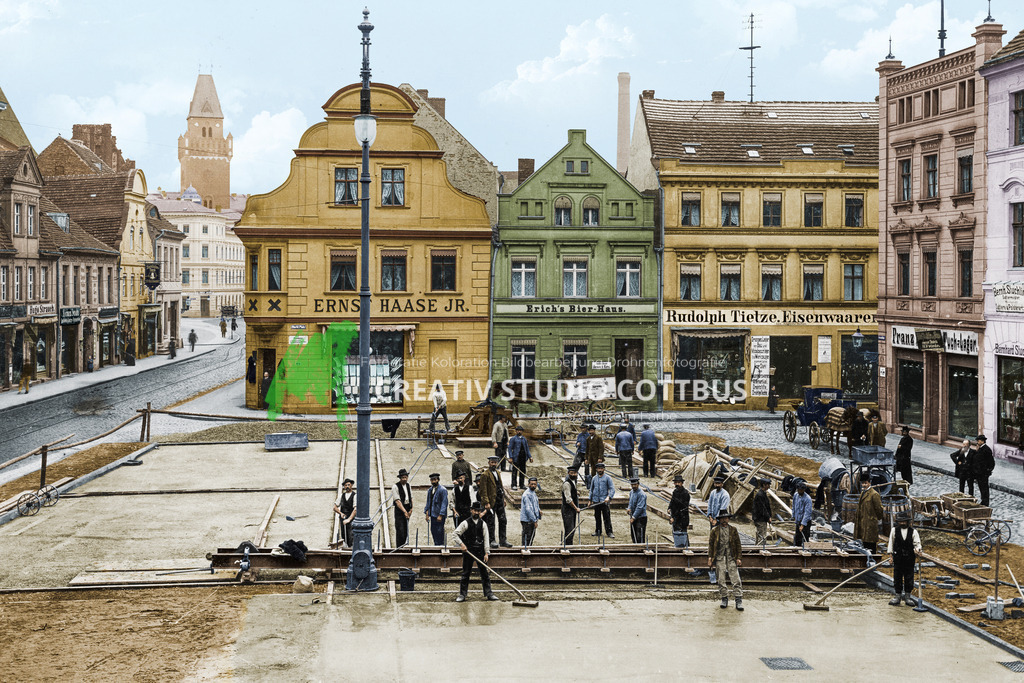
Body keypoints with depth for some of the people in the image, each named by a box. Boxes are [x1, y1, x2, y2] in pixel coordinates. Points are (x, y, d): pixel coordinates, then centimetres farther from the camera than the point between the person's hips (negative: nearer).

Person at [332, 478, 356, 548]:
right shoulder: (341, 495, 11)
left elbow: (355, 509, -15)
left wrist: (349, 519, -23)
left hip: (351, 518, -4)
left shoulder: (354, 495, -5)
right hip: (343, 518, 4)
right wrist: (341, 513, -5)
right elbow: (335, 507, 14)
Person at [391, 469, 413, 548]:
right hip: (399, 510, -6)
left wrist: (411, 509, 3)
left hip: (407, 510, 6)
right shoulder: (395, 487, -13)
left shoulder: (408, 485, 9)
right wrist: (404, 511, -27)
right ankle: (399, 548, -7)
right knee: (400, 530, -10)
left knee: (406, 530, 8)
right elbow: (397, 501, -19)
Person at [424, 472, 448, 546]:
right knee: (433, 531, 9)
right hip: (433, 514, 7)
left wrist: (440, 515, -18)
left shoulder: (443, 490, -11)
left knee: (439, 532, -5)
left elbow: (444, 503, -14)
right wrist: (427, 513, 10)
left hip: (440, 515, -7)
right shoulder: (430, 490, 11)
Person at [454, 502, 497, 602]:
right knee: (465, 574, 1)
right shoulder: (466, 523, -2)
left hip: (480, 551, 2)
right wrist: (461, 544, -13)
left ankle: (488, 594, 9)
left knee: (485, 573, 3)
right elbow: (456, 533, -2)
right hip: (468, 551, -2)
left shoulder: (483, 524, 5)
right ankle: (462, 595, 6)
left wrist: (486, 553, -3)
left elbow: (486, 538, 3)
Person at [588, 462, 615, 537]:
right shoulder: (594, 478, 13)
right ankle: (598, 531, 19)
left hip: (605, 501, -4)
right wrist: (590, 500, 18)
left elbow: (612, 489, -5)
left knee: (607, 517, -6)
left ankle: (609, 532, -4)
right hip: (596, 501, 4)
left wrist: (608, 497, -19)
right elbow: (591, 489, 21)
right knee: (597, 517, 9)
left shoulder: (607, 478, 0)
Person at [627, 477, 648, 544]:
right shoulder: (631, 492, 9)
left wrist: (633, 517, -18)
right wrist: (629, 508, -3)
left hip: (641, 518, -8)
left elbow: (639, 507, -20)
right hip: (633, 517, 8)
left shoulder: (641, 494, -17)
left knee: (640, 536, -8)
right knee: (633, 535, 14)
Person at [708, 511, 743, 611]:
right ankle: (724, 599, 12)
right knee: (721, 580, 2)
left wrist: (738, 558, 1)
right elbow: (710, 544, 8)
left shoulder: (733, 530, 8)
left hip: (731, 557, 0)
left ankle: (739, 601, -7)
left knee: (735, 579, -7)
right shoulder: (715, 530, 7)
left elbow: (738, 544, 8)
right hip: (719, 558, 1)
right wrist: (710, 556, -1)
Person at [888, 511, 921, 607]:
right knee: (897, 577, 4)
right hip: (898, 558, 0)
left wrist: (917, 549, -20)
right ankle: (898, 595, 15)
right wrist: (890, 554, 4)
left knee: (909, 577, 4)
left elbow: (917, 543, 1)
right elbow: (891, 543, 7)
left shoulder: (913, 531, 1)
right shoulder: (894, 530, 2)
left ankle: (907, 596, 15)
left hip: (909, 559, 0)